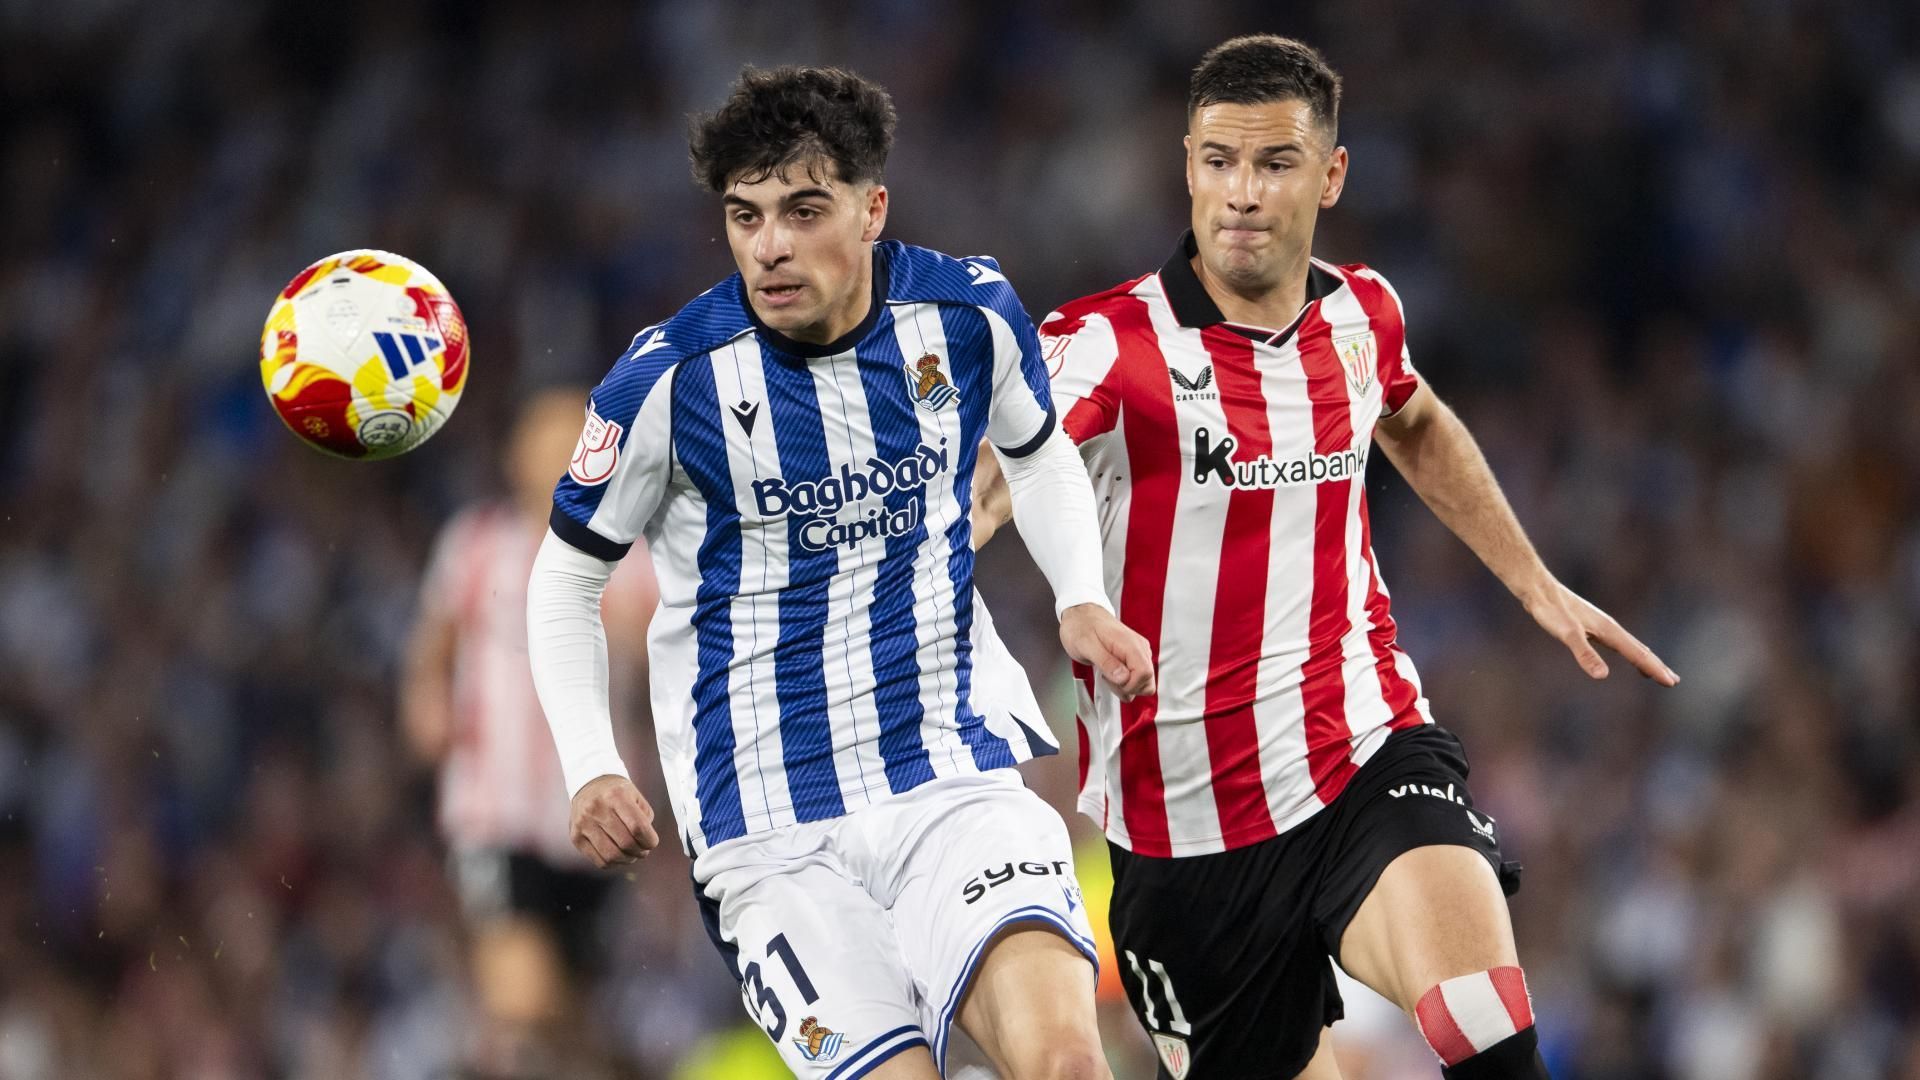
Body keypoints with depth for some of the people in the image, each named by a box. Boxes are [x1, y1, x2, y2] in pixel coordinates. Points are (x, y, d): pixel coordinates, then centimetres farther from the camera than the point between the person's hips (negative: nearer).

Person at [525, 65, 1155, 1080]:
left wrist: (1081, 600, 5)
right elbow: (564, 580, 7)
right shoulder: (670, 379, -8)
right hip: (769, 836, -1)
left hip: (953, 783, 1)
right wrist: (591, 769, -6)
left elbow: (1038, 455, 23)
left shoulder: (972, 315, -1)